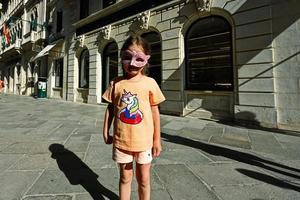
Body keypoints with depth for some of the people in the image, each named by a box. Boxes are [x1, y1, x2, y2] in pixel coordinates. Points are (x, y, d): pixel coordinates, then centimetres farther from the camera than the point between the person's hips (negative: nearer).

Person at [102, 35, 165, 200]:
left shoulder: (150, 83, -7)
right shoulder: (116, 83, -2)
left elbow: (155, 112, -3)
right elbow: (110, 109, 5)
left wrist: (157, 140, 0)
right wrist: (105, 133, 5)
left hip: (144, 142, -1)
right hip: (121, 141, 1)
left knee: (143, 179, 19)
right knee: (125, 178, 22)